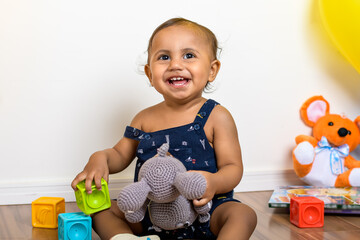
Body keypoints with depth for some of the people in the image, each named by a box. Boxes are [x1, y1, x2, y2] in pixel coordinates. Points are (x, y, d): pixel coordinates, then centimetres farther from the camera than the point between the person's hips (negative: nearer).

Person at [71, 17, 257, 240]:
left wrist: (214, 182, -30)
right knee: (99, 209, -3)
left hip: (205, 208, -4)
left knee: (243, 214, -30)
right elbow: (121, 155, 16)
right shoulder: (145, 119, 6)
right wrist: (100, 158, -8)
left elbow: (233, 167, -7)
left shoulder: (216, 117, -6)